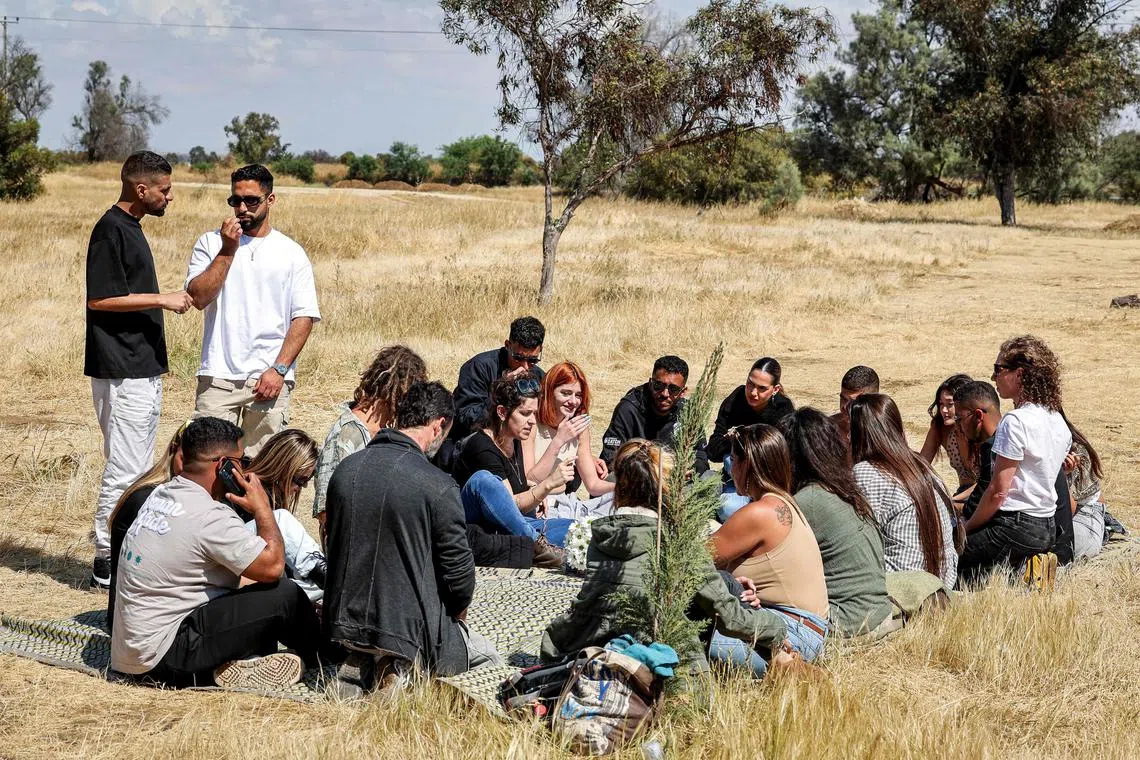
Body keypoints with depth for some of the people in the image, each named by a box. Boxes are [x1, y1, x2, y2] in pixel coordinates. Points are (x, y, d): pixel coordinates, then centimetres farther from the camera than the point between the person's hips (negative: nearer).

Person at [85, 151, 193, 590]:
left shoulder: (131, 228, 16)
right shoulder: (111, 230, -14)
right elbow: (100, 298, -19)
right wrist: (161, 299, -15)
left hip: (144, 370, 10)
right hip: (121, 372, -10)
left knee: (140, 469, 13)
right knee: (124, 469, -7)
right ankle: (107, 562, -2)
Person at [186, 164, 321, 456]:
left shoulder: (291, 253, 7)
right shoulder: (210, 243, 8)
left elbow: (304, 317, 2)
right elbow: (198, 297, -6)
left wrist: (279, 369, -8)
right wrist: (228, 250, -10)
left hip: (269, 378, 0)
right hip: (218, 377, 0)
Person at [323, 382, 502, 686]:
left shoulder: (346, 469, 2)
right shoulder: (437, 485, -17)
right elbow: (459, 569, -10)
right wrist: (458, 616, 11)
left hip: (343, 624, 7)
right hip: (407, 626, -7)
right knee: (486, 656, 20)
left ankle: (372, 663, 5)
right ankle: (404, 669, -5)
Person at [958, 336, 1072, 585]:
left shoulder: (1016, 422, -18)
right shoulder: (1058, 421, 9)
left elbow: (998, 491, -18)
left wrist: (967, 527, -4)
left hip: (1016, 527, -9)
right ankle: (1025, 566, 6)